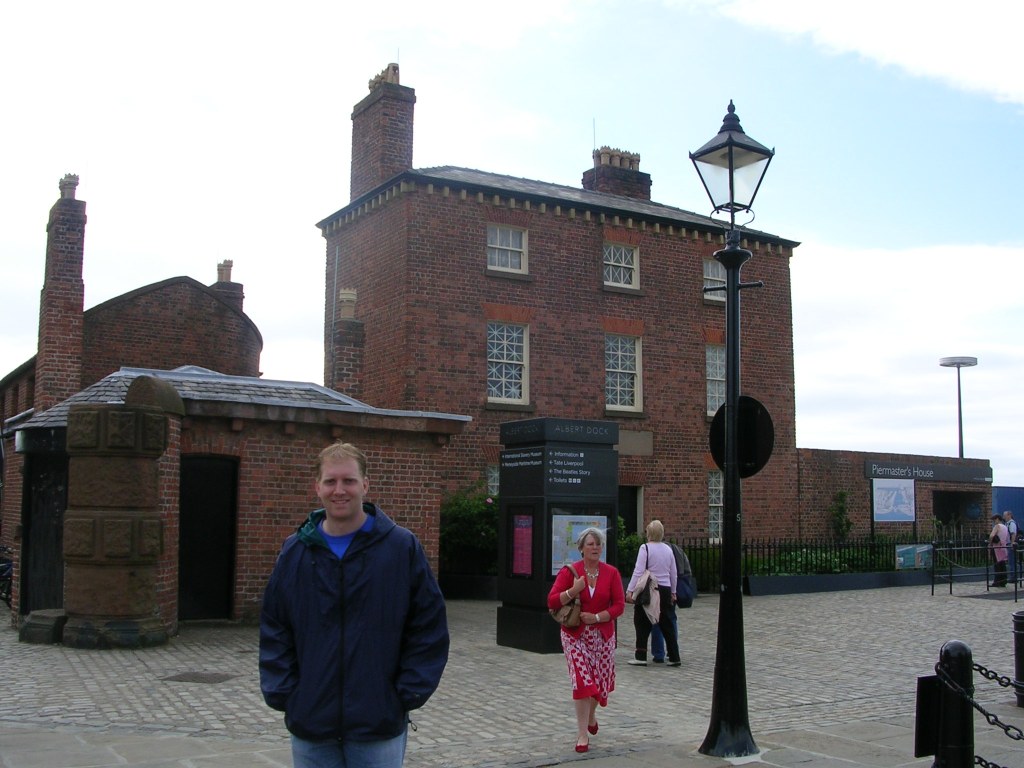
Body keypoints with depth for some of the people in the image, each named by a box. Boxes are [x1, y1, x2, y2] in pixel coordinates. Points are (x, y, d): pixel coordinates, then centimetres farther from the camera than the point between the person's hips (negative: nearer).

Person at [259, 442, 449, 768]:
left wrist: (407, 695, -7)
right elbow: (273, 632, 7)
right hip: (310, 726, 3)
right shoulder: (295, 551, 3)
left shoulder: (402, 547, -5)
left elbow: (429, 629, -2)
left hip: (379, 728, -2)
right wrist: (282, 693, -2)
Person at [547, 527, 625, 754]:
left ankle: (591, 714, 43)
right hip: (575, 635, -2)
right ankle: (582, 734, 0)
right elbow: (552, 601, -9)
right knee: (582, 681, -10)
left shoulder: (611, 573, -2)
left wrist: (597, 617, -18)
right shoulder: (569, 571, -6)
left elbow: (619, 605, -6)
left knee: (601, 680, 11)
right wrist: (573, 590, -22)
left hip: (603, 635, 2)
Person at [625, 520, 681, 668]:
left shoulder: (645, 548, -10)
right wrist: (673, 592, 24)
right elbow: (674, 574, 13)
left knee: (642, 624, 5)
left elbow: (638, 571, -15)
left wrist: (630, 590, -13)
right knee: (667, 625, 12)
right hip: (665, 590, 5)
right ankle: (674, 657, 12)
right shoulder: (668, 549, 7)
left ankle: (641, 657, 5)